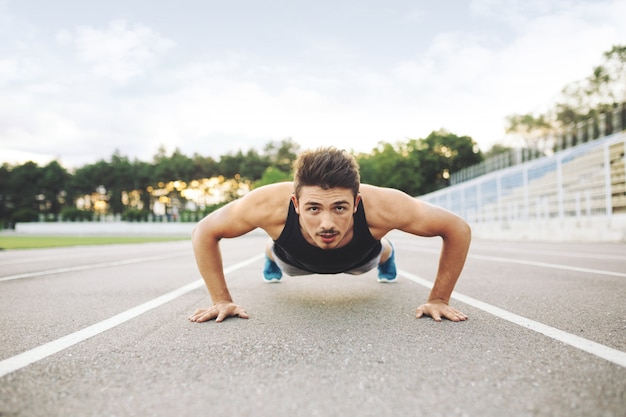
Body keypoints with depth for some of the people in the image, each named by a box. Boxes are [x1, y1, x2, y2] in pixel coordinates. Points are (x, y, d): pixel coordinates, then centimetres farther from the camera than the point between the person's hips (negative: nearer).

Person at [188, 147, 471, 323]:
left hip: (359, 259, 1)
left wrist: (439, 299, -32)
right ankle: (271, 260, 73)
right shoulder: (271, 205, -48)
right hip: (295, 259, 0)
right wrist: (222, 301, -32)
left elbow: (459, 229, -34)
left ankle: (387, 257, 74)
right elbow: (204, 232, -31)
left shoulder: (380, 207, -49)